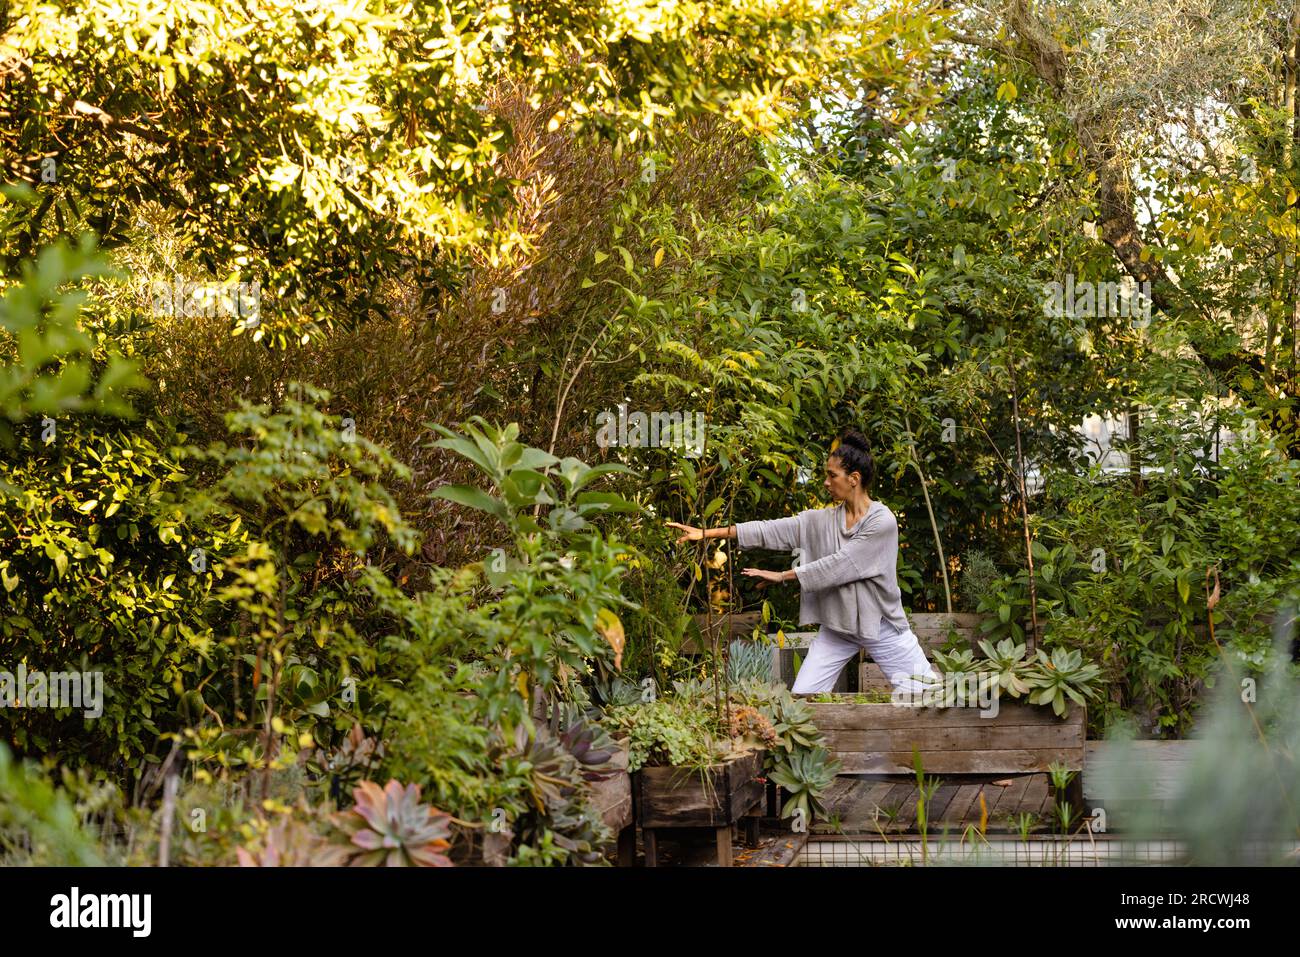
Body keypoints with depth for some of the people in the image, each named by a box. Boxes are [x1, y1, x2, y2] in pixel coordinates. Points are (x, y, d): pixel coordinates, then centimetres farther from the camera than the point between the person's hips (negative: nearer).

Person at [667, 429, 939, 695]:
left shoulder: (883, 522, -17)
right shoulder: (822, 520, 1)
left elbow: (836, 565, -20)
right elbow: (772, 530, -5)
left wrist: (781, 576, -14)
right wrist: (708, 532, -11)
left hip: (880, 625, -5)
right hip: (837, 626, 5)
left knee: (916, 690, -4)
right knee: (802, 694, 0)